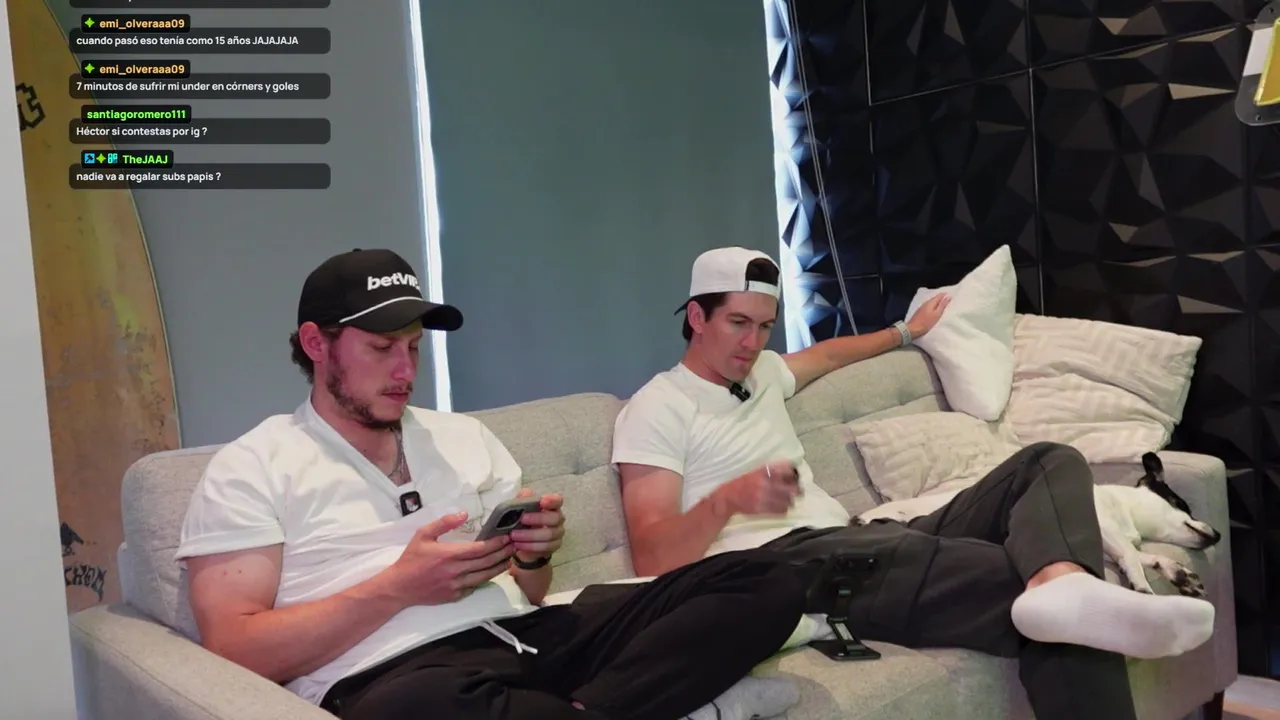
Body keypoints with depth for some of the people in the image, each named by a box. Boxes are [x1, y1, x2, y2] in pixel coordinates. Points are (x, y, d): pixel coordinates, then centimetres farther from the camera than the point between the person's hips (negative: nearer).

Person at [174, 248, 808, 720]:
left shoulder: (464, 435, 22)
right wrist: (397, 587, -12)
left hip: (523, 636, 6)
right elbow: (233, 652, -4)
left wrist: (534, 556, -1)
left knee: (765, 581, -13)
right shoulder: (250, 468, 7)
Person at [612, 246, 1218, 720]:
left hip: (851, 544, 9)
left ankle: (1061, 588, -39)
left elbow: (827, 354, 49)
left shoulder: (760, 373, 24)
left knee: (1048, 464, -10)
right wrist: (727, 499, -29)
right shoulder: (656, 409, -1)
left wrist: (907, 331, 58)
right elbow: (654, 561, -11)